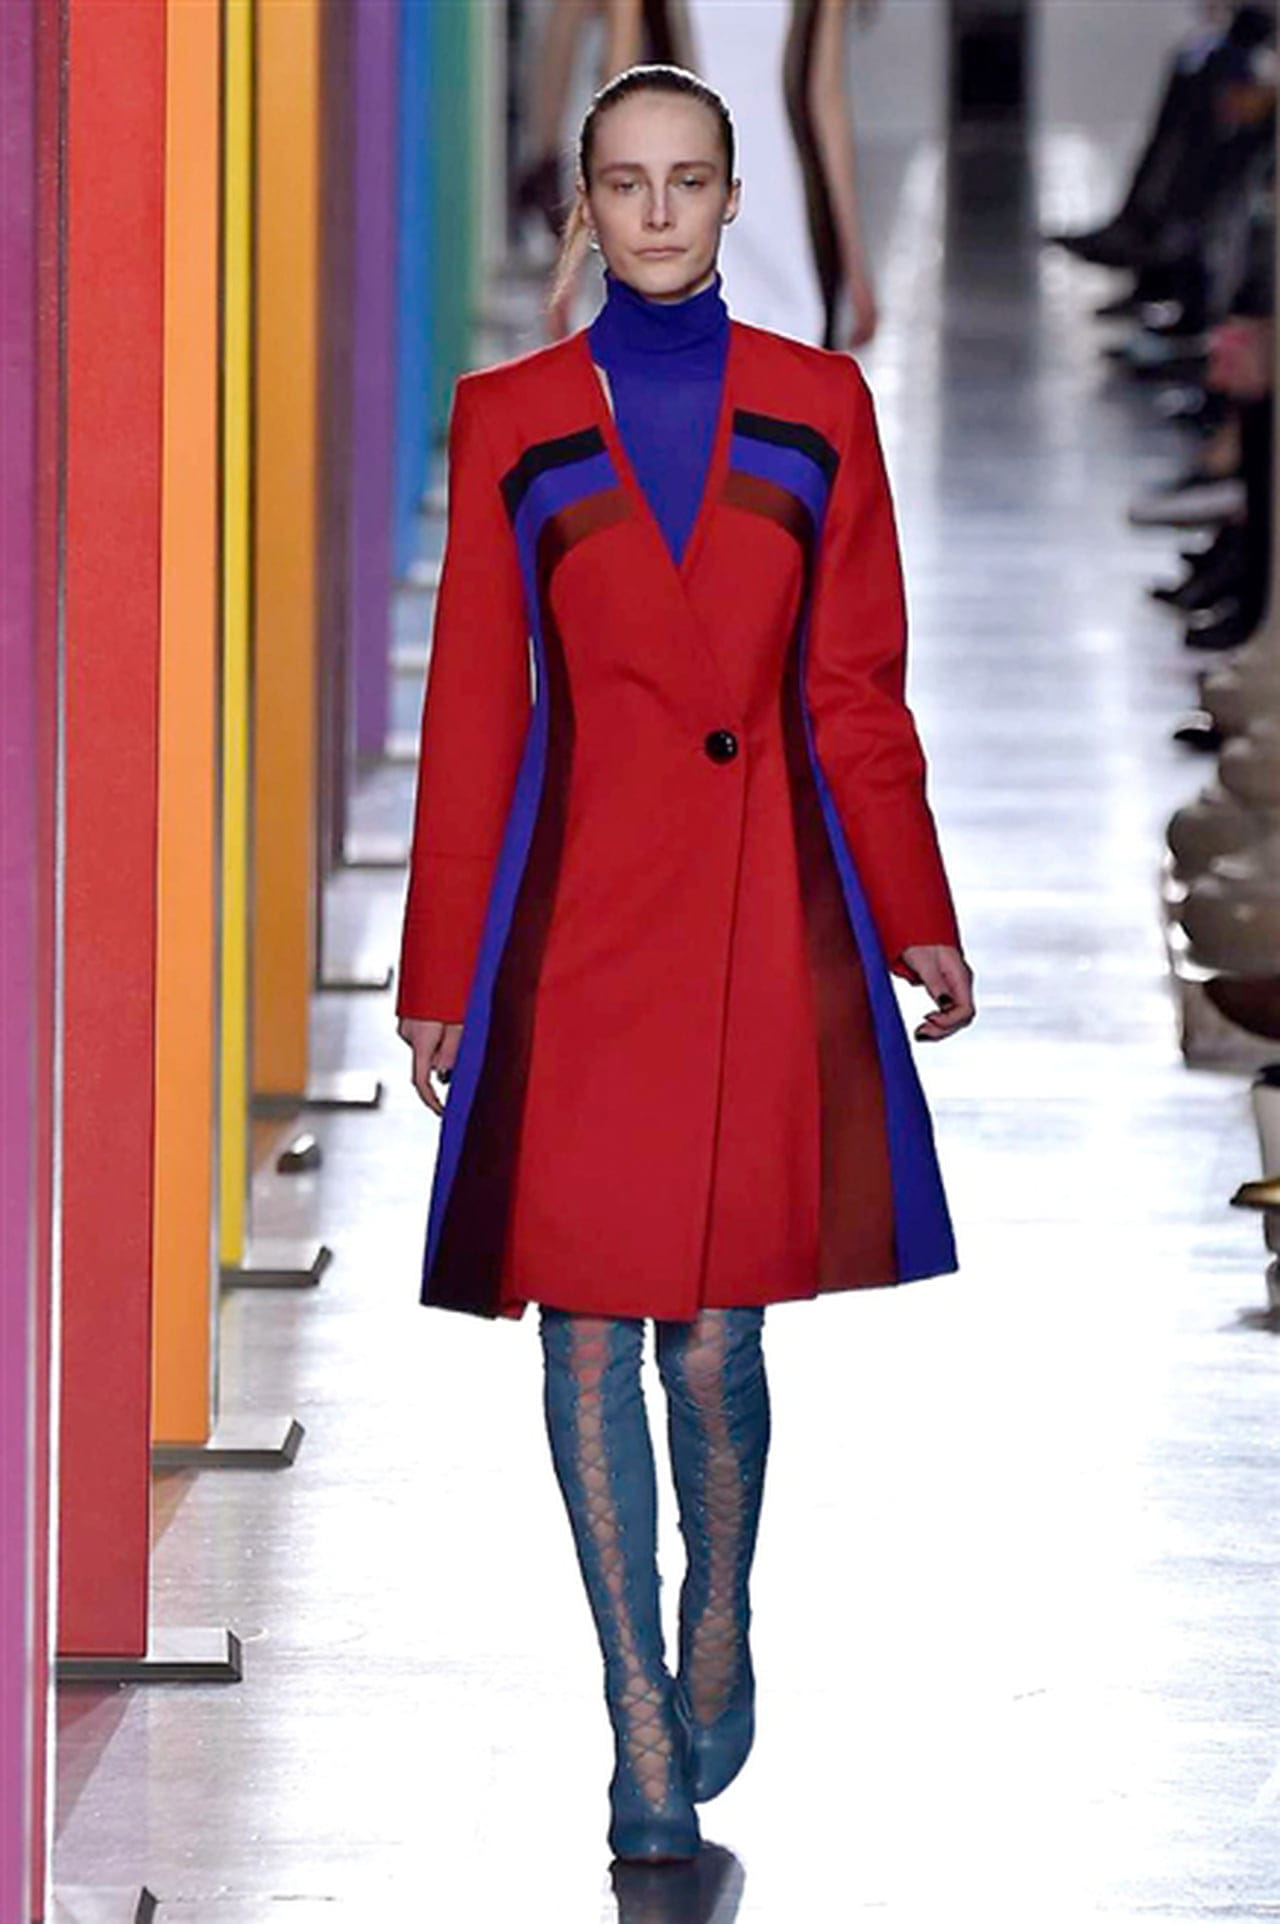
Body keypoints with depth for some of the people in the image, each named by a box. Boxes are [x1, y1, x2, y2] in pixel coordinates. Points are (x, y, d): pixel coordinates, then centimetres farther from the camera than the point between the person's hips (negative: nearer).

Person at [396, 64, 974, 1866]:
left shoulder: (816, 406, 6)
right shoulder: (510, 417, 4)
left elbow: (859, 689, 9)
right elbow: (471, 704, 5)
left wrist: (919, 919, 6)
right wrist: (440, 976, 4)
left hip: (766, 898, 0)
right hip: (574, 905, 0)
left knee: (718, 1319, 0)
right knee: (586, 1320, -1)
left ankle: (718, 1639, 26)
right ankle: (642, 1724, 8)